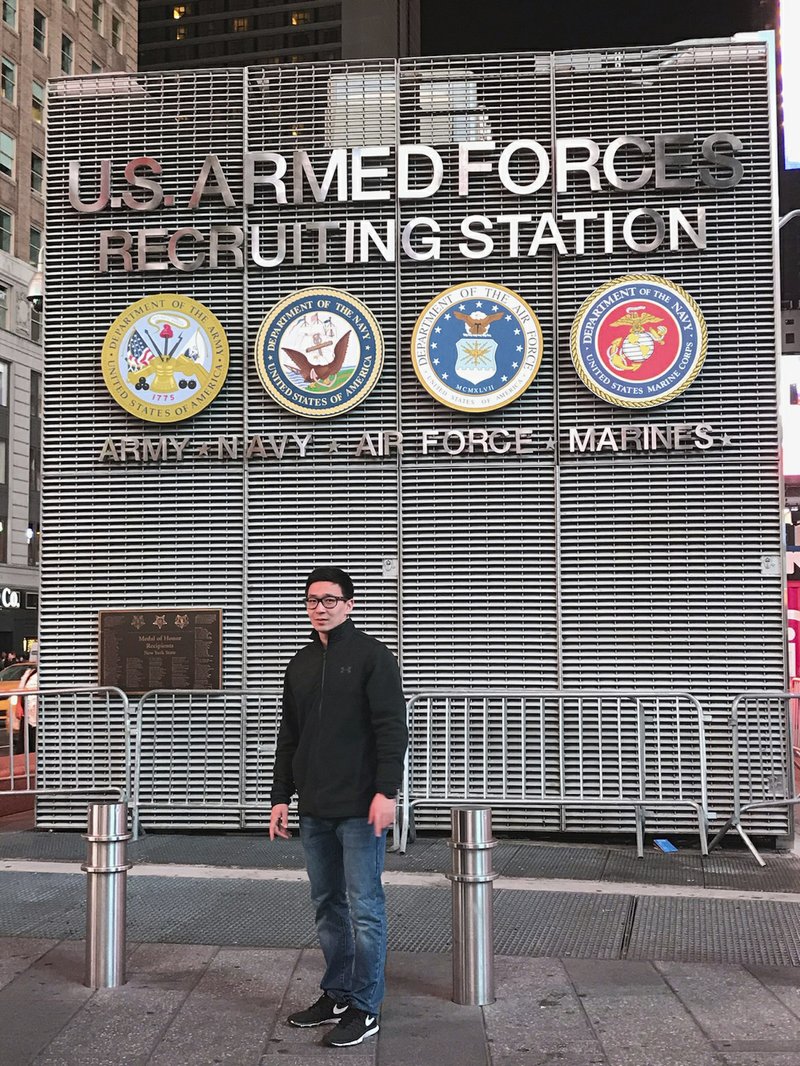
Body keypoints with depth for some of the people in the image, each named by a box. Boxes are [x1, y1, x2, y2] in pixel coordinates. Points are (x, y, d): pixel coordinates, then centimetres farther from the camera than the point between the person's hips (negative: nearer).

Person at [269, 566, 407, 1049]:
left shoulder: (372, 656, -5)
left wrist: (386, 791, -19)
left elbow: (393, 729, -12)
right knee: (327, 905, 14)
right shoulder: (301, 664, 14)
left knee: (364, 908, -1)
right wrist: (282, 796, 14)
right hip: (315, 809, 7)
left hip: (360, 808, -6)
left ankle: (365, 1008, 7)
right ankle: (336, 995, 25)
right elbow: (289, 736, 18)